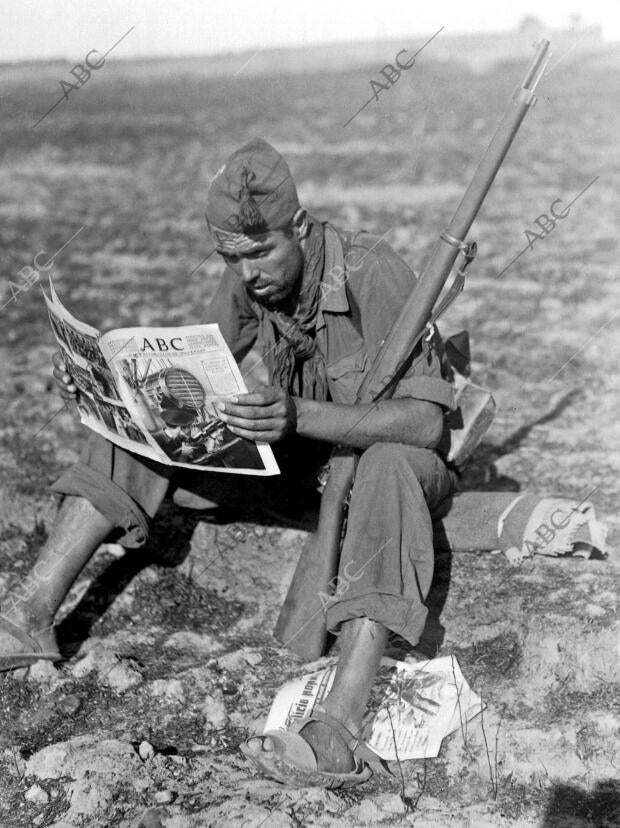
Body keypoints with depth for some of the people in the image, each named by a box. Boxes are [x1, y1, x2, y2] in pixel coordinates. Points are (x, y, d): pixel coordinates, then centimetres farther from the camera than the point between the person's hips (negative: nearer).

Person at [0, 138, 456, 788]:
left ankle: (340, 724, -51)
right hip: (296, 459, 6)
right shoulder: (250, 278, -9)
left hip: (391, 455, -6)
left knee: (389, 468, -43)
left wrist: (300, 415, -49)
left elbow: (425, 420, -35)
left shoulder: (373, 274, -27)